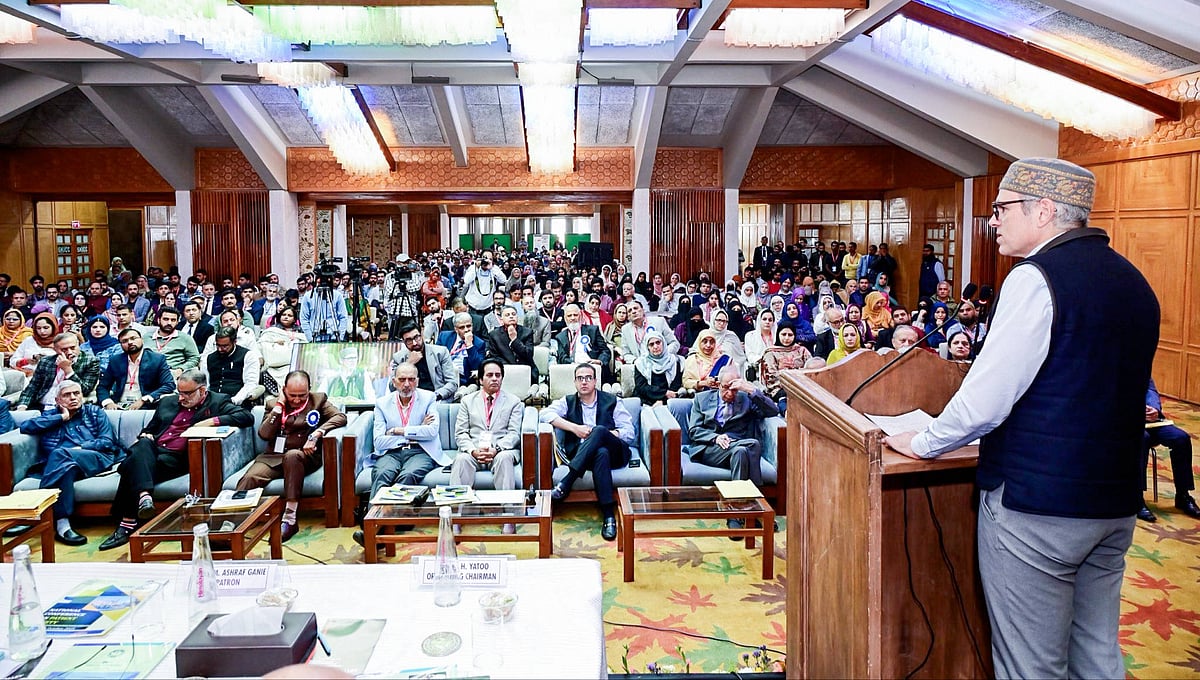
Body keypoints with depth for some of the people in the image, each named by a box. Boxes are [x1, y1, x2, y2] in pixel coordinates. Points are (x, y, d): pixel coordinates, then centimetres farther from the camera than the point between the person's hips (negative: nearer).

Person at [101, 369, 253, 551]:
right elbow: (149, 428, 32)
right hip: (152, 450, 5)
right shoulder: (167, 402, 24)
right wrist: (145, 436, 7)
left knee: (133, 469, -29)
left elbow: (247, 417, -8)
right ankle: (144, 496, -49)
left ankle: (127, 524, -29)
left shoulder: (217, 402, 7)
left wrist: (214, 421, -17)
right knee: (142, 445, -32)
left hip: (177, 458, -4)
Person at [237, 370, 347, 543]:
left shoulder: (318, 400, 11)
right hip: (273, 457, 2)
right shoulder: (273, 404, 15)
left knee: (292, 455, -38)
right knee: (250, 479, -29)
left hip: (303, 457, -2)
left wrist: (316, 434, -18)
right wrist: (279, 405, -1)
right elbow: (264, 434, 3)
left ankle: (289, 518, -37)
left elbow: (341, 417, -5)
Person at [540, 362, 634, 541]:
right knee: (601, 453, -38)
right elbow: (546, 413, -2)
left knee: (599, 430, -33)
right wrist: (575, 428, -13)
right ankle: (608, 515, -42)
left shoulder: (611, 401, 16)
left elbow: (629, 433, 6)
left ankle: (567, 481, -38)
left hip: (615, 453, 0)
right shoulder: (568, 402, 18)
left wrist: (596, 433, -9)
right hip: (580, 455, 0)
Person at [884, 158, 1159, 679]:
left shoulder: (1037, 278, -16)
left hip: (1035, 502, -8)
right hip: (1115, 502, 9)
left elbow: (985, 399, -20)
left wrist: (922, 444, -4)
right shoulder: (1132, 281, 10)